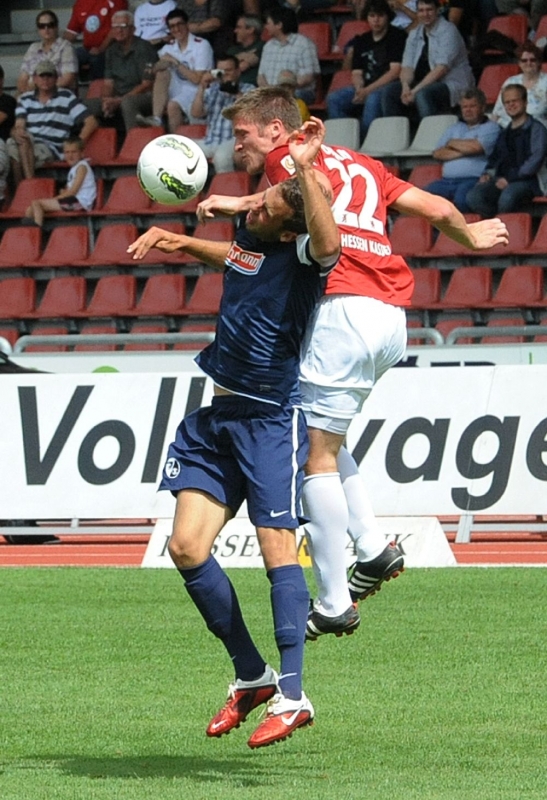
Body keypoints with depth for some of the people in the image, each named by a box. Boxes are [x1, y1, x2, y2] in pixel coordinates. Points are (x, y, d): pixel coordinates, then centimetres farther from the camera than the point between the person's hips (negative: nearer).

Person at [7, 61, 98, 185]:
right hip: (26, 147, 3)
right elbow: (19, 126, 6)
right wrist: (16, 133, -21)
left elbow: (92, 123, 4)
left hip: (51, 150, -3)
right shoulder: (25, 99, 18)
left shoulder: (66, 98, 9)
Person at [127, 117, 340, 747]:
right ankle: (251, 676, 12)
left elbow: (329, 245, -40)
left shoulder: (300, 253, -15)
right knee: (186, 547, 0)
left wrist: (307, 169, -43)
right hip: (216, 415, 8)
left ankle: (291, 696, -4)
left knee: (277, 547, -9)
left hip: (272, 419, -8)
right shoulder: (247, 237, 7)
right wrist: (177, 241, 22)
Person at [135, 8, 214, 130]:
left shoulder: (201, 46, -7)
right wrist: (161, 64, -12)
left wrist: (176, 64, -12)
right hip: (178, 90, 6)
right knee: (163, 73, -18)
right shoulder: (169, 48, 12)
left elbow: (197, 79, -12)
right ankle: (156, 119, -28)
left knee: (173, 105, -33)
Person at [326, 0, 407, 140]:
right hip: (365, 88, 6)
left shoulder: (397, 36, -1)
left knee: (373, 98, -38)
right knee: (334, 98, -18)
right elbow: (356, 73, 14)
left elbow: (395, 71, -9)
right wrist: (359, 89, -10)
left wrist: (368, 91, -15)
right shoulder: (361, 41, 17)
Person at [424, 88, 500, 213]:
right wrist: (461, 152, -1)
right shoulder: (454, 128, 27)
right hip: (447, 180, 5)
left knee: (461, 198, -38)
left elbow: (475, 147, -9)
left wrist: (453, 143, 10)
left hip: (473, 179, -5)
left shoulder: (491, 128, 10)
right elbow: (437, 153, 14)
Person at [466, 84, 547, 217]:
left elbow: (535, 161, -5)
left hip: (527, 181, -6)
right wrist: (487, 174, 8)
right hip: (501, 180, 6)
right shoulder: (503, 133, 28)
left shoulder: (536, 129, 7)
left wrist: (510, 178, -13)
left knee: (508, 195, -40)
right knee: (473, 196, -25)